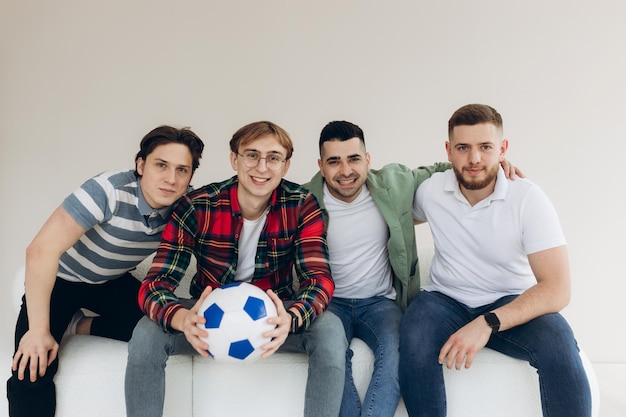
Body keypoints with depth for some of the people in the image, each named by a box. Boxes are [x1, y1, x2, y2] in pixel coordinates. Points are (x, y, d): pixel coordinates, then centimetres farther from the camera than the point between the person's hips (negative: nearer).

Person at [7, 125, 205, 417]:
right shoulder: (110, 190, -33)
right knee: (33, 370, -24)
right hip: (59, 279, -4)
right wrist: (39, 331, -31)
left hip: (113, 283, 5)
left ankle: (80, 325, 1)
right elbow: (42, 250, -32)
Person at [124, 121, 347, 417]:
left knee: (329, 329, -28)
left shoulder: (301, 206, -15)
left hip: (273, 315, 0)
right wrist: (182, 319, -45)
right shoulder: (196, 207, -17)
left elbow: (319, 278, -20)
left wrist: (291, 319, -44)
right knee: (146, 334, -27)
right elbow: (154, 284, -20)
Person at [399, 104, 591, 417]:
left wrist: (488, 323, -33)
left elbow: (557, 289, -22)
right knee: (414, 340, -31)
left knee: (558, 343, -33)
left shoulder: (528, 198, -15)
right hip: (446, 300, 2)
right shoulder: (430, 191, -6)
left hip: (513, 303, -1)